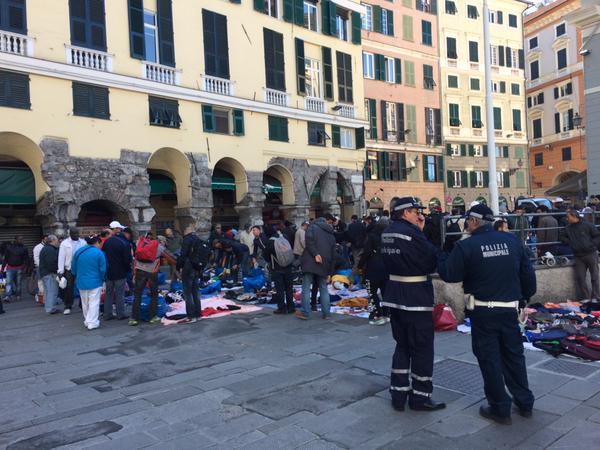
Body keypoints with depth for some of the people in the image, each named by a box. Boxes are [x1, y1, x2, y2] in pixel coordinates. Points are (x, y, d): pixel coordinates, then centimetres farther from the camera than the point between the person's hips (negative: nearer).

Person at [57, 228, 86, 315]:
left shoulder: (83, 242, 6)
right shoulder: (65, 243, 1)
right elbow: (61, 257, 0)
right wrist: (60, 271, -6)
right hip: (69, 269, -1)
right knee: (69, 288, 4)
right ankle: (67, 307, 14)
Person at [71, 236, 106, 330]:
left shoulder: (78, 252, 4)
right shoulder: (99, 253, -11)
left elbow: (73, 268, 9)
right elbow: (103, 270, -10)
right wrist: (102, 280, 7)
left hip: (81, 283, 5)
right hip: (95, 282, -5)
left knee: (85, 303, 17)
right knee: (94, 303, 1)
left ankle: (87, 321, 26)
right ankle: (92, 323, 1)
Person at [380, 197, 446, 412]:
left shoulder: (387, 233, 9)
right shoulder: (411, 232, -17)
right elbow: (432, 261, -14)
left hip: (395, 294, 8)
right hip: (416, 296, -8)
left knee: (402, 344, 17)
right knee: (422, 347, 5)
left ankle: (398, 394, 22)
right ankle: (420, 397, 15)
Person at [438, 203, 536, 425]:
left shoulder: (466, 246, -14)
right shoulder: (512, 240, -1)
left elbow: (449, 275, -9)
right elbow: (528, 273, 5)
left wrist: (442, 257, 9)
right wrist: (525, 296, 19)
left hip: (482, 311, -4)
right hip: (510, 309, 5)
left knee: (489, 358, 8)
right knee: (514, 355, 19)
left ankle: (500, 408, 16)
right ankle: (524, 402, 31)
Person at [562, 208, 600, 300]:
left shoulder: (587, 225, -5)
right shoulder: (568, 228, 8)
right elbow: (563, 238, 20)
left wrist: (591, 245, -12)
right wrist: (569, 243, 1)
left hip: (591, 254, -4)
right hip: (578, 257, 4)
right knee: (579, 278, 0)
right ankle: (587, 298, 9)